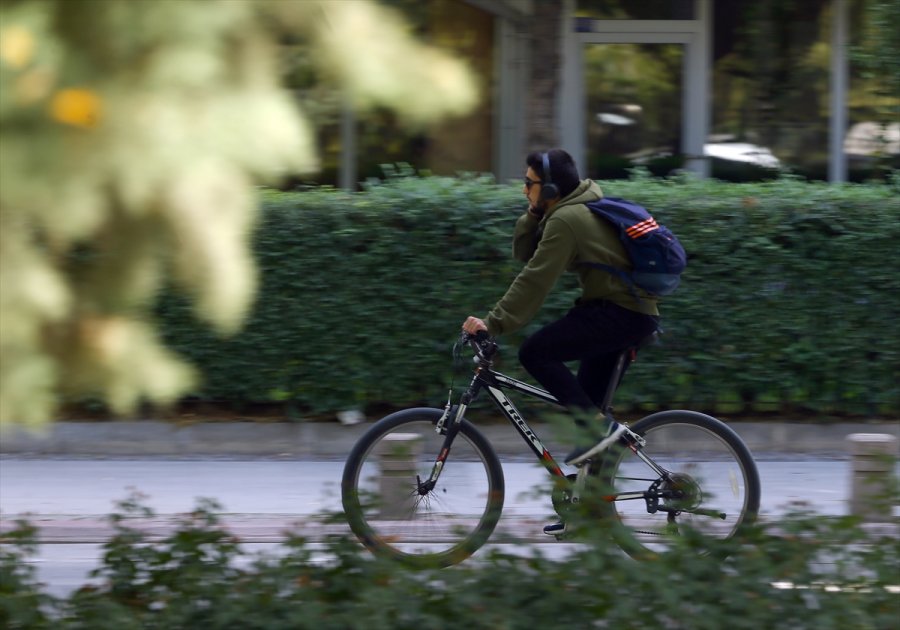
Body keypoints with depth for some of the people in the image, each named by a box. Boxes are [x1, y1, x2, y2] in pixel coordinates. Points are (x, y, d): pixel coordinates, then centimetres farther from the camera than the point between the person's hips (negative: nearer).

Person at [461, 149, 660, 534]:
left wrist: (494, 324, -23)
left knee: (536, 354, -18)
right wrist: (533, 215, 2)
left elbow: (535, 280, -21)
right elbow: (525, 255, 18)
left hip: (620, 312, -10)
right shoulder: (576, 209, 16)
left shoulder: (566, 220, -15)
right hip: (634, 313, 10)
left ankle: (599, 427, -16)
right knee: (585, 399, 11)